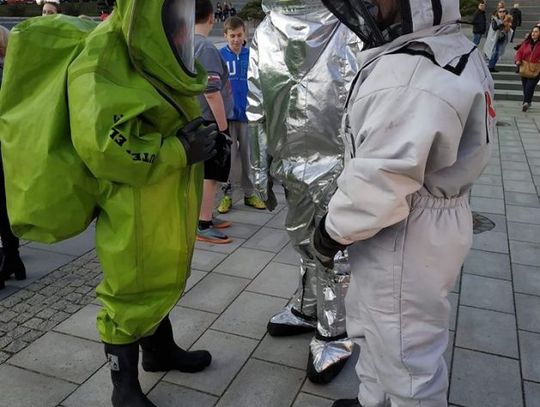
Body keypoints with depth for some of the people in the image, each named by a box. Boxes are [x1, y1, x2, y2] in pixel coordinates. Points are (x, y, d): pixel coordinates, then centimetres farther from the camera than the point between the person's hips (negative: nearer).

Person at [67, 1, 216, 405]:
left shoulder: (152, 51, 10)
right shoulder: (102, 60, -20)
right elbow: (101, 145, -31)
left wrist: (202, 139, 4)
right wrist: (179, 152, -23)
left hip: (167, 204, 9)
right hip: (133, 210, -9)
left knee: (160, 280, 23)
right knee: (131, 292, 5)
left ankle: (160, 350, 44)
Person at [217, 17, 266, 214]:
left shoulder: (252, 55, 1)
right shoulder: (219, 56, -3)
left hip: (247, 113, 2)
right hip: (227, 114, -1)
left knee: (248, 155, 10)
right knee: (228, 156, 5)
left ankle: (249, 194, 22)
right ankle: (227, 195, 17)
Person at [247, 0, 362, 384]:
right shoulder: (265, 36, 7)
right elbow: (257, 108, 10)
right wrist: (261, 169, 9)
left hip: (337, 163, -5)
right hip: (290, 162, 5)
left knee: (332, 249, 4)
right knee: (304, 242, 21)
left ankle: (334, 335, 22)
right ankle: (307, 309, 42)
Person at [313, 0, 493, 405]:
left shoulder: (408, 73, -28)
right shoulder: (453, 52, 7)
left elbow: (382, 177, -30)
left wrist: (334, 230, -12)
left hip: (403, 236, -11)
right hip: (429, 219, 11)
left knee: (406, 349, 10)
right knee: (374, 326, 28)